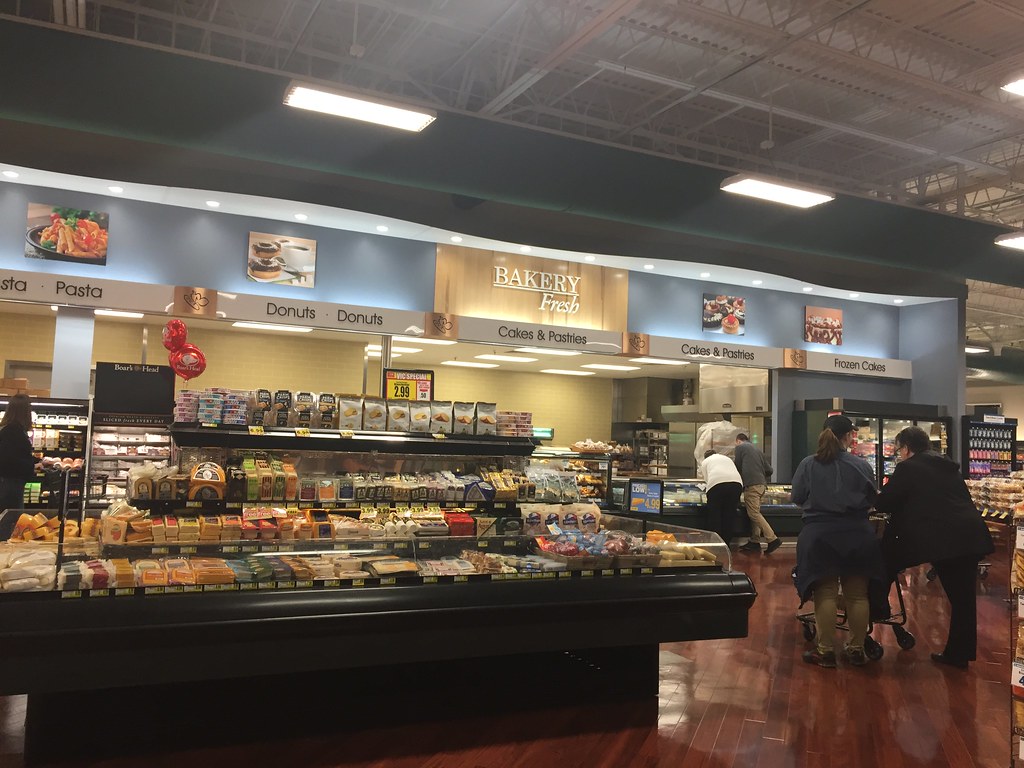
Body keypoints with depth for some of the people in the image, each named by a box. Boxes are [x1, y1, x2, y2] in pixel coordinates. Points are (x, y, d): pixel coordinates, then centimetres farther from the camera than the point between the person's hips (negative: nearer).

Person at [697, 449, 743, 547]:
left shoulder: (705, 461, 26)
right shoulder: (727, 458, 36)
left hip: (717, 484, -4)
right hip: (737, 483, 4)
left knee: (714, 517, 6)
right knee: (729, 517, 11)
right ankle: (726, 545, 13)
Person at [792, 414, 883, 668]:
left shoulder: (808, 465, -4)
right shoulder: (861, 465, -5)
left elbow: (797, 499, 2)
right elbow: (872, 500, 6)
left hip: (819, 535, -1)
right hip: (857, 535, 1)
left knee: (825, 594, 5)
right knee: (857, 595, 11)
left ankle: (825, 651, 8)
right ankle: (856, 649, 19)